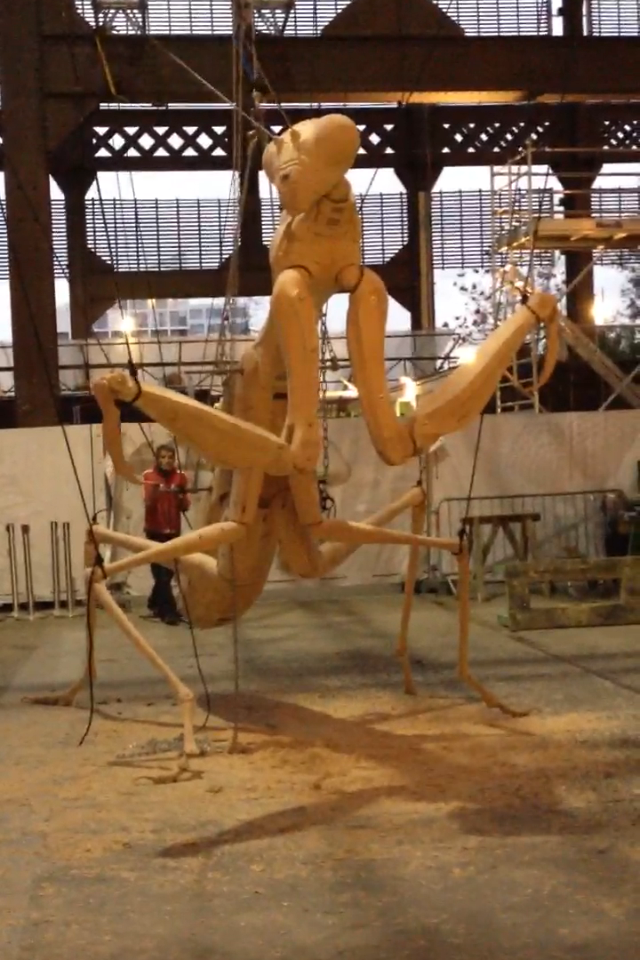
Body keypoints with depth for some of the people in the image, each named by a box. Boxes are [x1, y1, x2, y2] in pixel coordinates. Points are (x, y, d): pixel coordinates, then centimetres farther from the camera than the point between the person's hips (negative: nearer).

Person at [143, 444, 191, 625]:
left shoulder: (180, 477, 2)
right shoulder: (149, 476, -6)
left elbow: (185, 507, 1)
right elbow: (148, 504, -16)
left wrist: (183, 494, -19)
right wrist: (154, 492, -35)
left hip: (173, 530, 4)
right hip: (155, 530, -4)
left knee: (168, 571, 12)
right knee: (161, 572, -7)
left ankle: (155, 603, 32)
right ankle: (168, 610, -2)